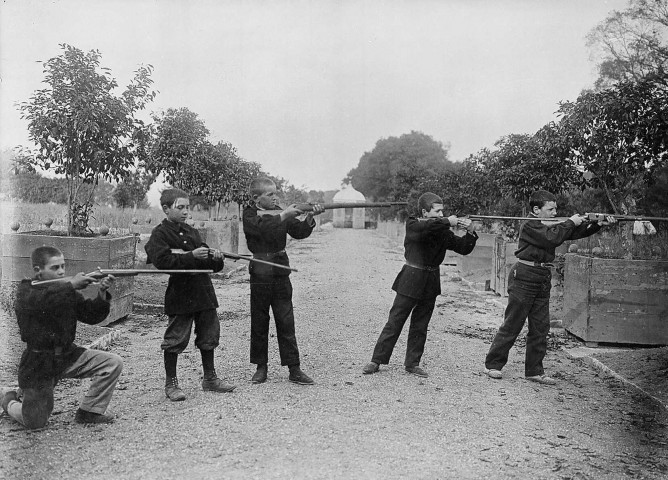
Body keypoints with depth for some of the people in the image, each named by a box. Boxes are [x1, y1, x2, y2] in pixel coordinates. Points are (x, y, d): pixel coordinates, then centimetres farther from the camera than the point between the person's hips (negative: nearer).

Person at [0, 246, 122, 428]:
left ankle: (88, 412, 3)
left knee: (113, 363, -14)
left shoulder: (68, 290, 3)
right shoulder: (26, 290, -10)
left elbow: (92, 316, -3)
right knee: (35, 423, 1)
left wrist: (102, 293, -21)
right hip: (38, 362, -4)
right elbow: (38, 301, -35)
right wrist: (71, 284, -39)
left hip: (68, 354, 5)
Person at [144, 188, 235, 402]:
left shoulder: (192, 232, 14)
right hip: (179, 294, -7)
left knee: (209, 335, 13)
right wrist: (191, 256, -24)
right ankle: (171, 384, 17)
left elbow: (209, 261, 16)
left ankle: (210, 378, 28)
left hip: (203, 291, 7)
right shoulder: (159, 234, -6)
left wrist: (216, 258, -6)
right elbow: (162, 261, -21)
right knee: (175, 339, 1)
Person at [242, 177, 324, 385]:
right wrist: (283, 215, -27)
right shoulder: (249, 215, -3)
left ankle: (294, 369, 7)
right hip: (260, 275, -2)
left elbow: (299, 232, -3)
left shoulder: (282, 213, 7)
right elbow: (261, 227, -23)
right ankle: (261, 368, 20)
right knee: (259, 322, 7)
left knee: (286, 322, 3)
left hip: (281, 273, 2)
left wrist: (310, 218, -20)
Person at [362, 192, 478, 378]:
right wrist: (447, 222, -23)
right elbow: (425, 227, -31)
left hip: (430, 284, 5)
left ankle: (412, 363, 22)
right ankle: (376, 360, 9)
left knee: (420, 326, 11)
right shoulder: (413, 225, -8)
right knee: (395, 321, 0)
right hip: (411, 280, -4)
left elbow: (463, 248, 4)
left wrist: (470, 232, -12)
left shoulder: (443, 231, 5)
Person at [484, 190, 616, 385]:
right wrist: (570, 222, -14)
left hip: (543, 279, 8)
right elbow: (552, 238, -26)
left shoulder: (552, 225, 14)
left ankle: (534, 371, 16)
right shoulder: (530, 225, -11)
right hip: (524, 276, -8)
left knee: (541, 327, 8)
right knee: (512, 325, -3)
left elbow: (575, 232, 7)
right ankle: (492, 365, 8)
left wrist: (599, 224, -5)